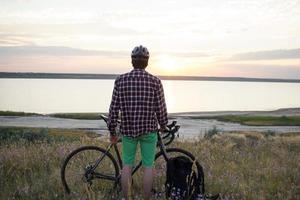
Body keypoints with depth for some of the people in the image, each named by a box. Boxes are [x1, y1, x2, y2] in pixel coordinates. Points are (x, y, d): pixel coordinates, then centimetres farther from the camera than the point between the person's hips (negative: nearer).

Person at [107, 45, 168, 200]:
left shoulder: (120, 80, -5)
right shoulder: (155, 81, -8)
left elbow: (114, 109, -4)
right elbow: (161, 108, -5)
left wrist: (112, 131, 6)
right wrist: (163, 125, 14)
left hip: (128, 129, 2)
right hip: (149, 130, -1)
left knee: (127, 164, 15)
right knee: (148, 166, 9)